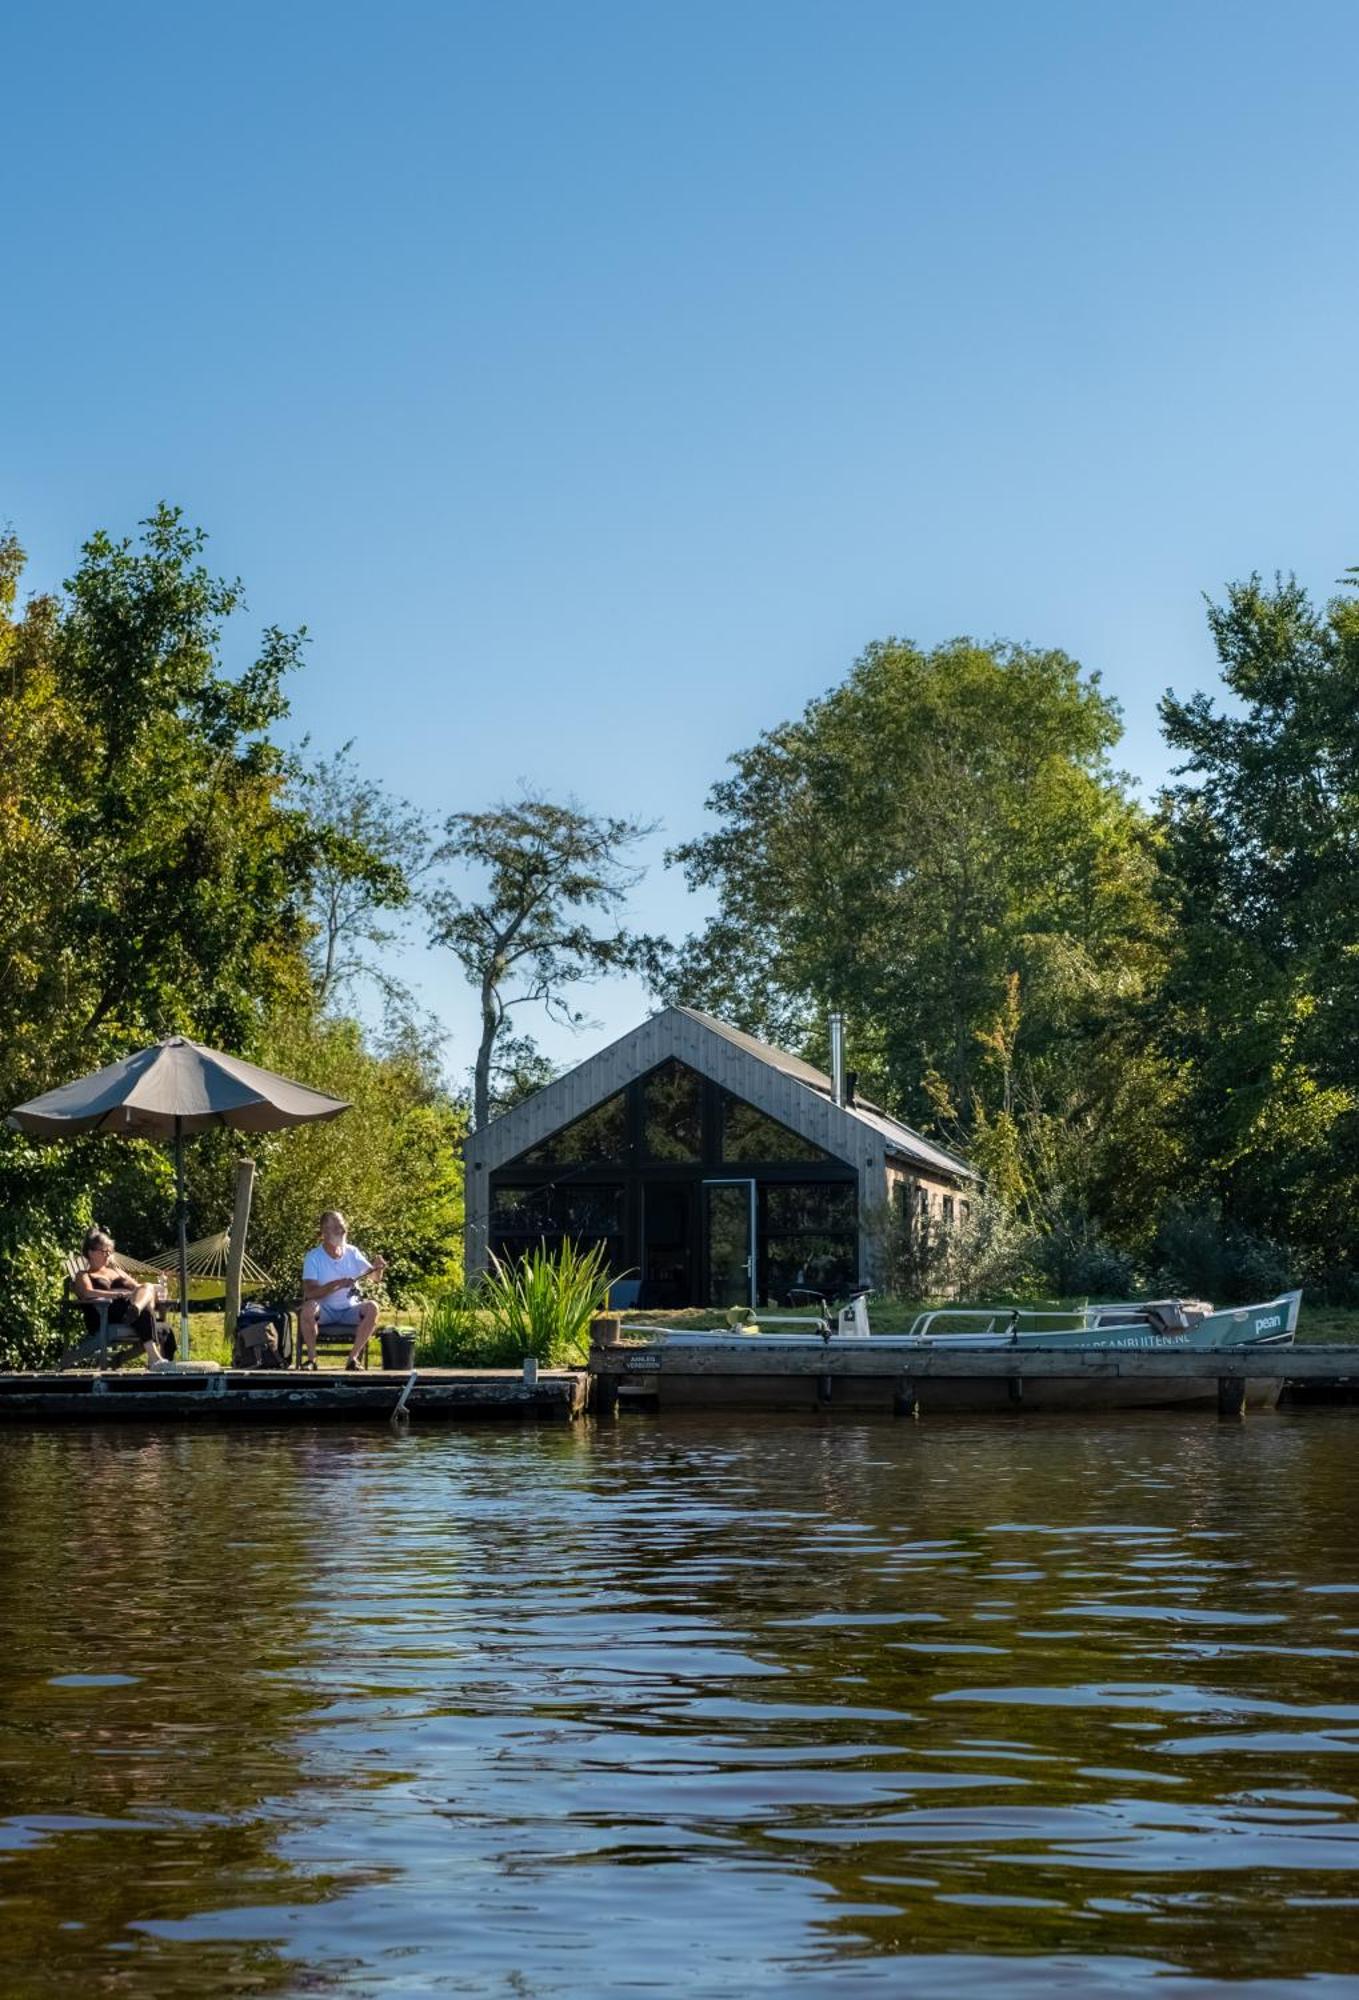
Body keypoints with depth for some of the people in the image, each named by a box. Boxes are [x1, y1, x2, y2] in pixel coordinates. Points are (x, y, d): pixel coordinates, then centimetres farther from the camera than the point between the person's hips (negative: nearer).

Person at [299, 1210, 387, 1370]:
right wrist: (337, 1284, -31)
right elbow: (309, 1293, -20)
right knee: (309, 1307, -35)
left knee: (372, 1307, -26)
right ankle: (311, 1358, -18)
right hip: (325, 1311, -3)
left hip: (349, 1310, 3)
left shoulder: (352, 1252, 2)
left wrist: (378, 1268, -22)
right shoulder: (313, 1257, -9)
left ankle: (354, 1357, -17)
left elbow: (374, 1277, 2)